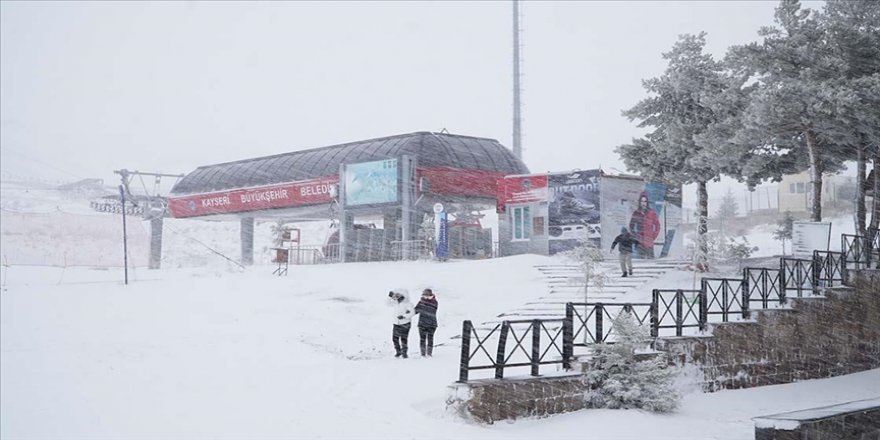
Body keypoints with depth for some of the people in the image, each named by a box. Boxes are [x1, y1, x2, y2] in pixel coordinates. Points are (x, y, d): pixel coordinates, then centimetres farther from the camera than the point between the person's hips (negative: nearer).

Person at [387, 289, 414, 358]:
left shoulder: (407, 304, -13)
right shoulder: (396, 303, 7)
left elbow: (412, 313, -20)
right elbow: (389, 303, 26)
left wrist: (404, 316, -28)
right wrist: (390, 296, 10)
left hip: (405, 323, -6)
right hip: (396, 323, 6)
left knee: (404, 338, -8)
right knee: (395, 338, 3)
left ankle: (404, 352, 6)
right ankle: (398, 351, 20)